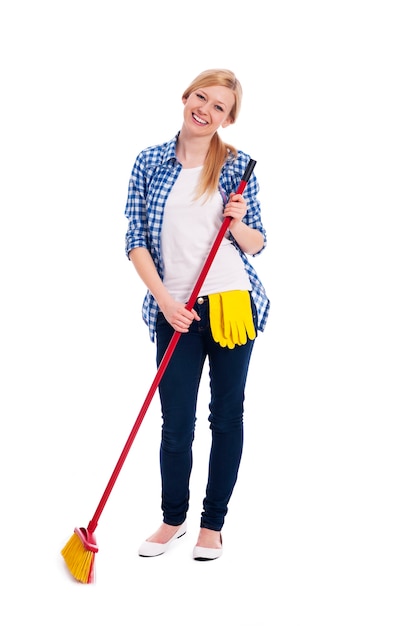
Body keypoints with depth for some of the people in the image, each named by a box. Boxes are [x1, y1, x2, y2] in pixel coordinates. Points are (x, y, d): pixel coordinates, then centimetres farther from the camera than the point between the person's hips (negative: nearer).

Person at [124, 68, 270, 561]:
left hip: (232, 305, 0)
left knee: (226, 416, 8)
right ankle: (173, 518, 27)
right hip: (175, 311, 0)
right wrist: (165, 299, -9)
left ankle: (213, 524, 24)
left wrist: (236, 224, -15)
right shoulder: (149, 162, 3)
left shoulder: (237, 166, 2)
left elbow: (256, 244, 7)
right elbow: (136, 240, 1)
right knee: (176, 423, 2)